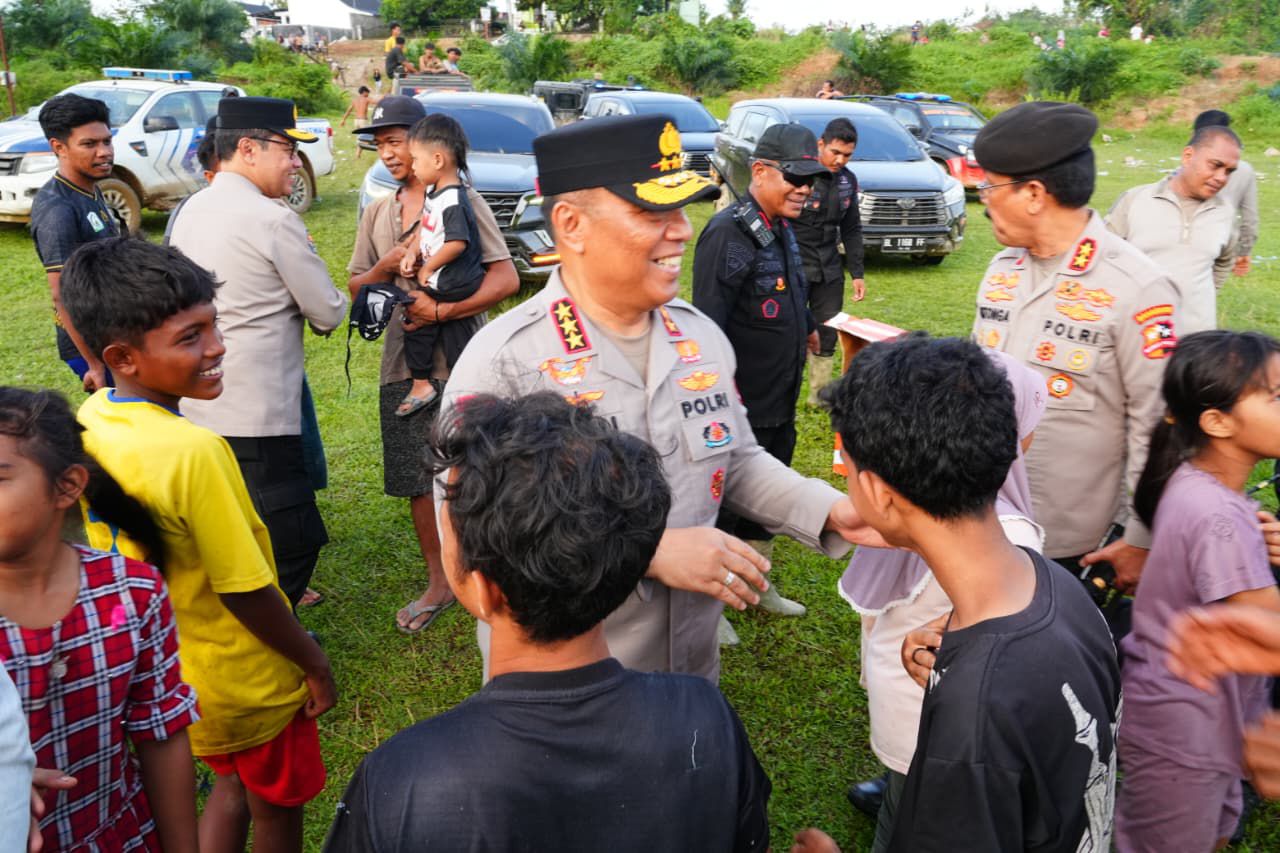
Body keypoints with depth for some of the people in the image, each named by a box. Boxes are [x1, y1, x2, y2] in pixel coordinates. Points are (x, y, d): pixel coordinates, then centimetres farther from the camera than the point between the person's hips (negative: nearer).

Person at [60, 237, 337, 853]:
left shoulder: (87, 424, -9)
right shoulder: (194, 452, -34)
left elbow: (113, 554, 3)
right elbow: (247, 591, -26)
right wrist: (316, 665, -11)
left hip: (164, 673, 7)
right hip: (249, 683, -7)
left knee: (233, 783, 30)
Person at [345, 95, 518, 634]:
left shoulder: (461, 200, -5)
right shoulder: (378, 213, 13)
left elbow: (505, 278, -12)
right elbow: (355, 287, 15)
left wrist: (441, 311, -20)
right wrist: (389, 265, -6)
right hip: (402, 366, 6)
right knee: (417, 479, 11)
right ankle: (438, 584, 25)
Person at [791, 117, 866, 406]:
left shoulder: (848, 180, 8)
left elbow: (851, 230, 15)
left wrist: (857, 273, 11)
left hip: (829, 270, 6)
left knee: (827, 335, 9)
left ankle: (819, 393, 22)